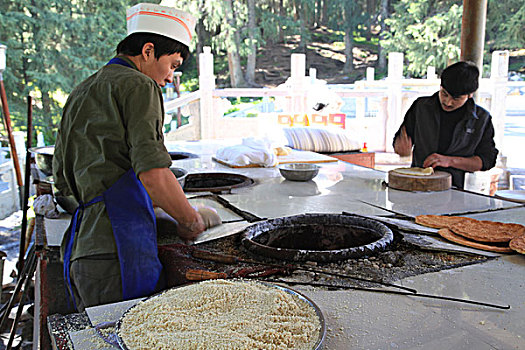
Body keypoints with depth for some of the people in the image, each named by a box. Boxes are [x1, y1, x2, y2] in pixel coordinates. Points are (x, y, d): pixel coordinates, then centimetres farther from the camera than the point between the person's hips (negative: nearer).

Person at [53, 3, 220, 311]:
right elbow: (152, 175, -17)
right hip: (118, 249, -9)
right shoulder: (139, 86, -4)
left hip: (81, 248, 9)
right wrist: (191, 221, -4)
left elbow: (63, 181, 25)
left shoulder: (80, 93, 23)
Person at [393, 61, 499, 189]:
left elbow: (487, 160, 1)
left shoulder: (482, 119, 3)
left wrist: (450, 161, -12)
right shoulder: (421, 106, 7)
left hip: (456, 189, 0)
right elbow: (398, 141, 12)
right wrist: (402, 149, -12)